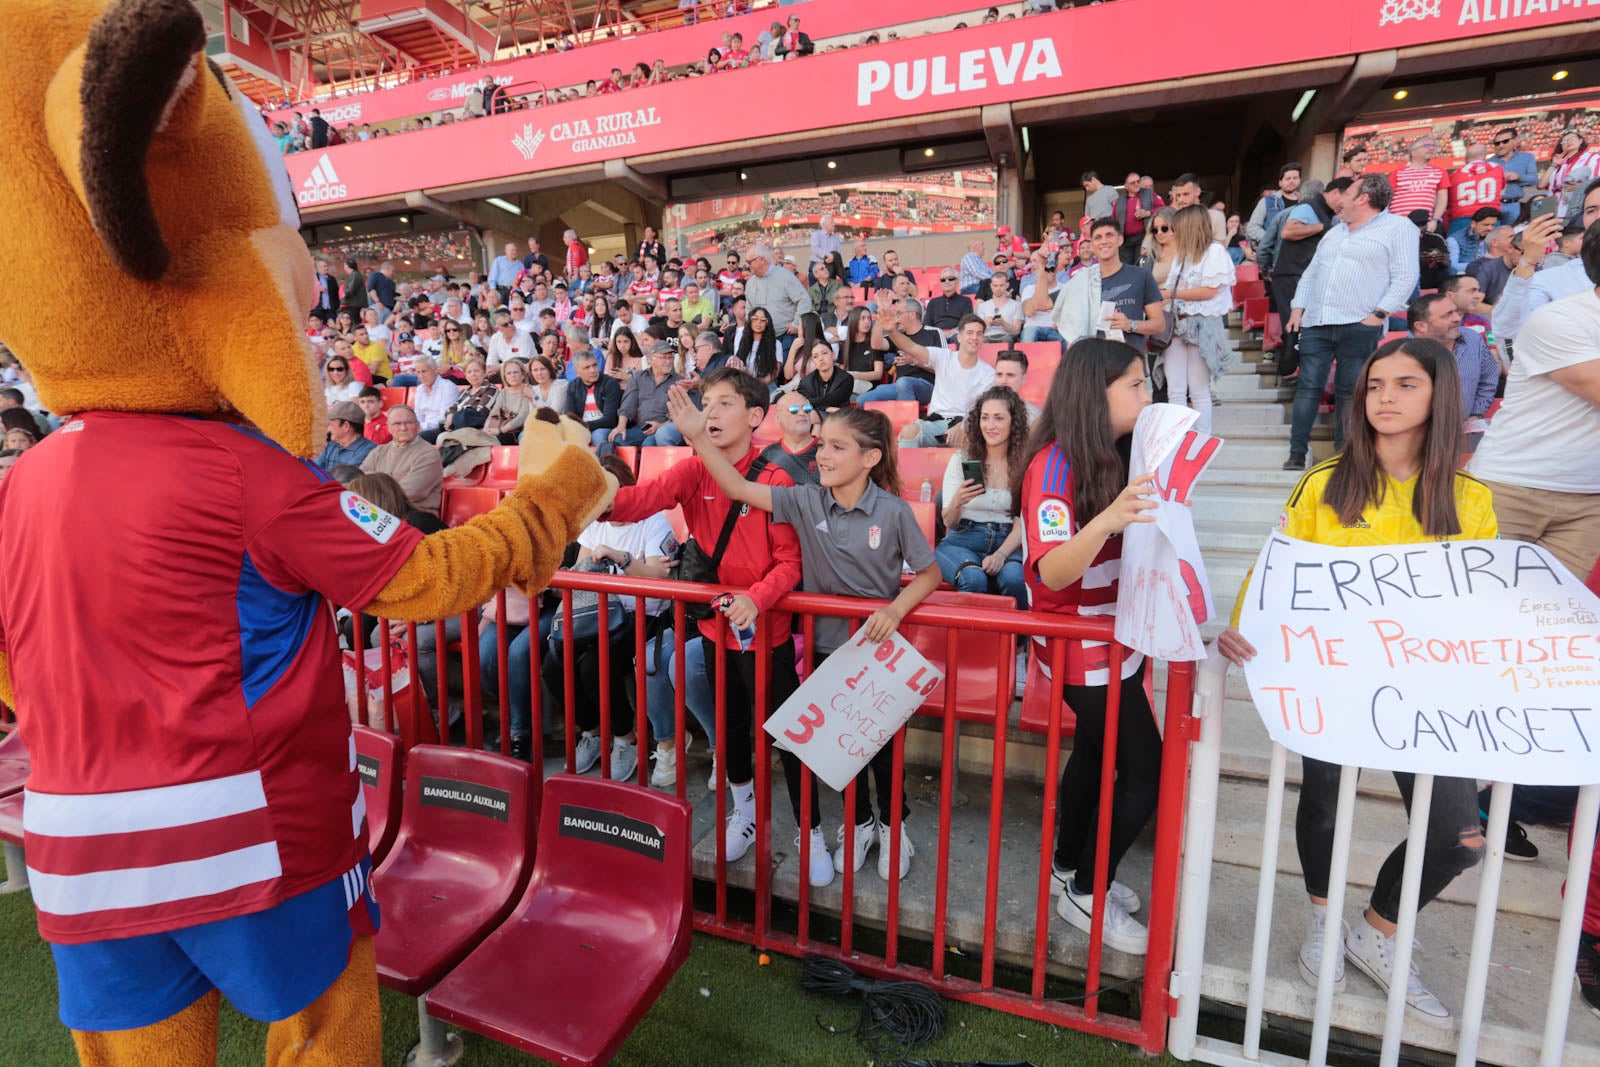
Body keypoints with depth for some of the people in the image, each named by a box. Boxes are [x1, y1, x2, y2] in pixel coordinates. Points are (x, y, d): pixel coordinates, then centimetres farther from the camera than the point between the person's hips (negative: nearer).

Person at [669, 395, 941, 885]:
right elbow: (739, 488, -16)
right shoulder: (806, 501, -10)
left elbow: (929, 573, -8)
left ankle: (893, 826, 40)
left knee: (879, 742, 10)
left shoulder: (894, 511, -15)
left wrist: (896, 609, -24)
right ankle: (860, 823, 41)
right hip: (826, 646, 2)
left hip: (878, 647, -2)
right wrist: (698, 436, -24)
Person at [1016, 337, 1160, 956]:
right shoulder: (1053, 466, -22)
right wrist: (1108, 520, -47)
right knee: (1146, 771, -2)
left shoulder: (1107, 457, 7)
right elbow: (1051, 573, -32)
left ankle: (1069, 869, 37)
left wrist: (1152, 504, 5)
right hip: (1082, 649, -9)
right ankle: (1086, 894, 17)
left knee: (1096, 751, 18)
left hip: (1115, 639, 9)